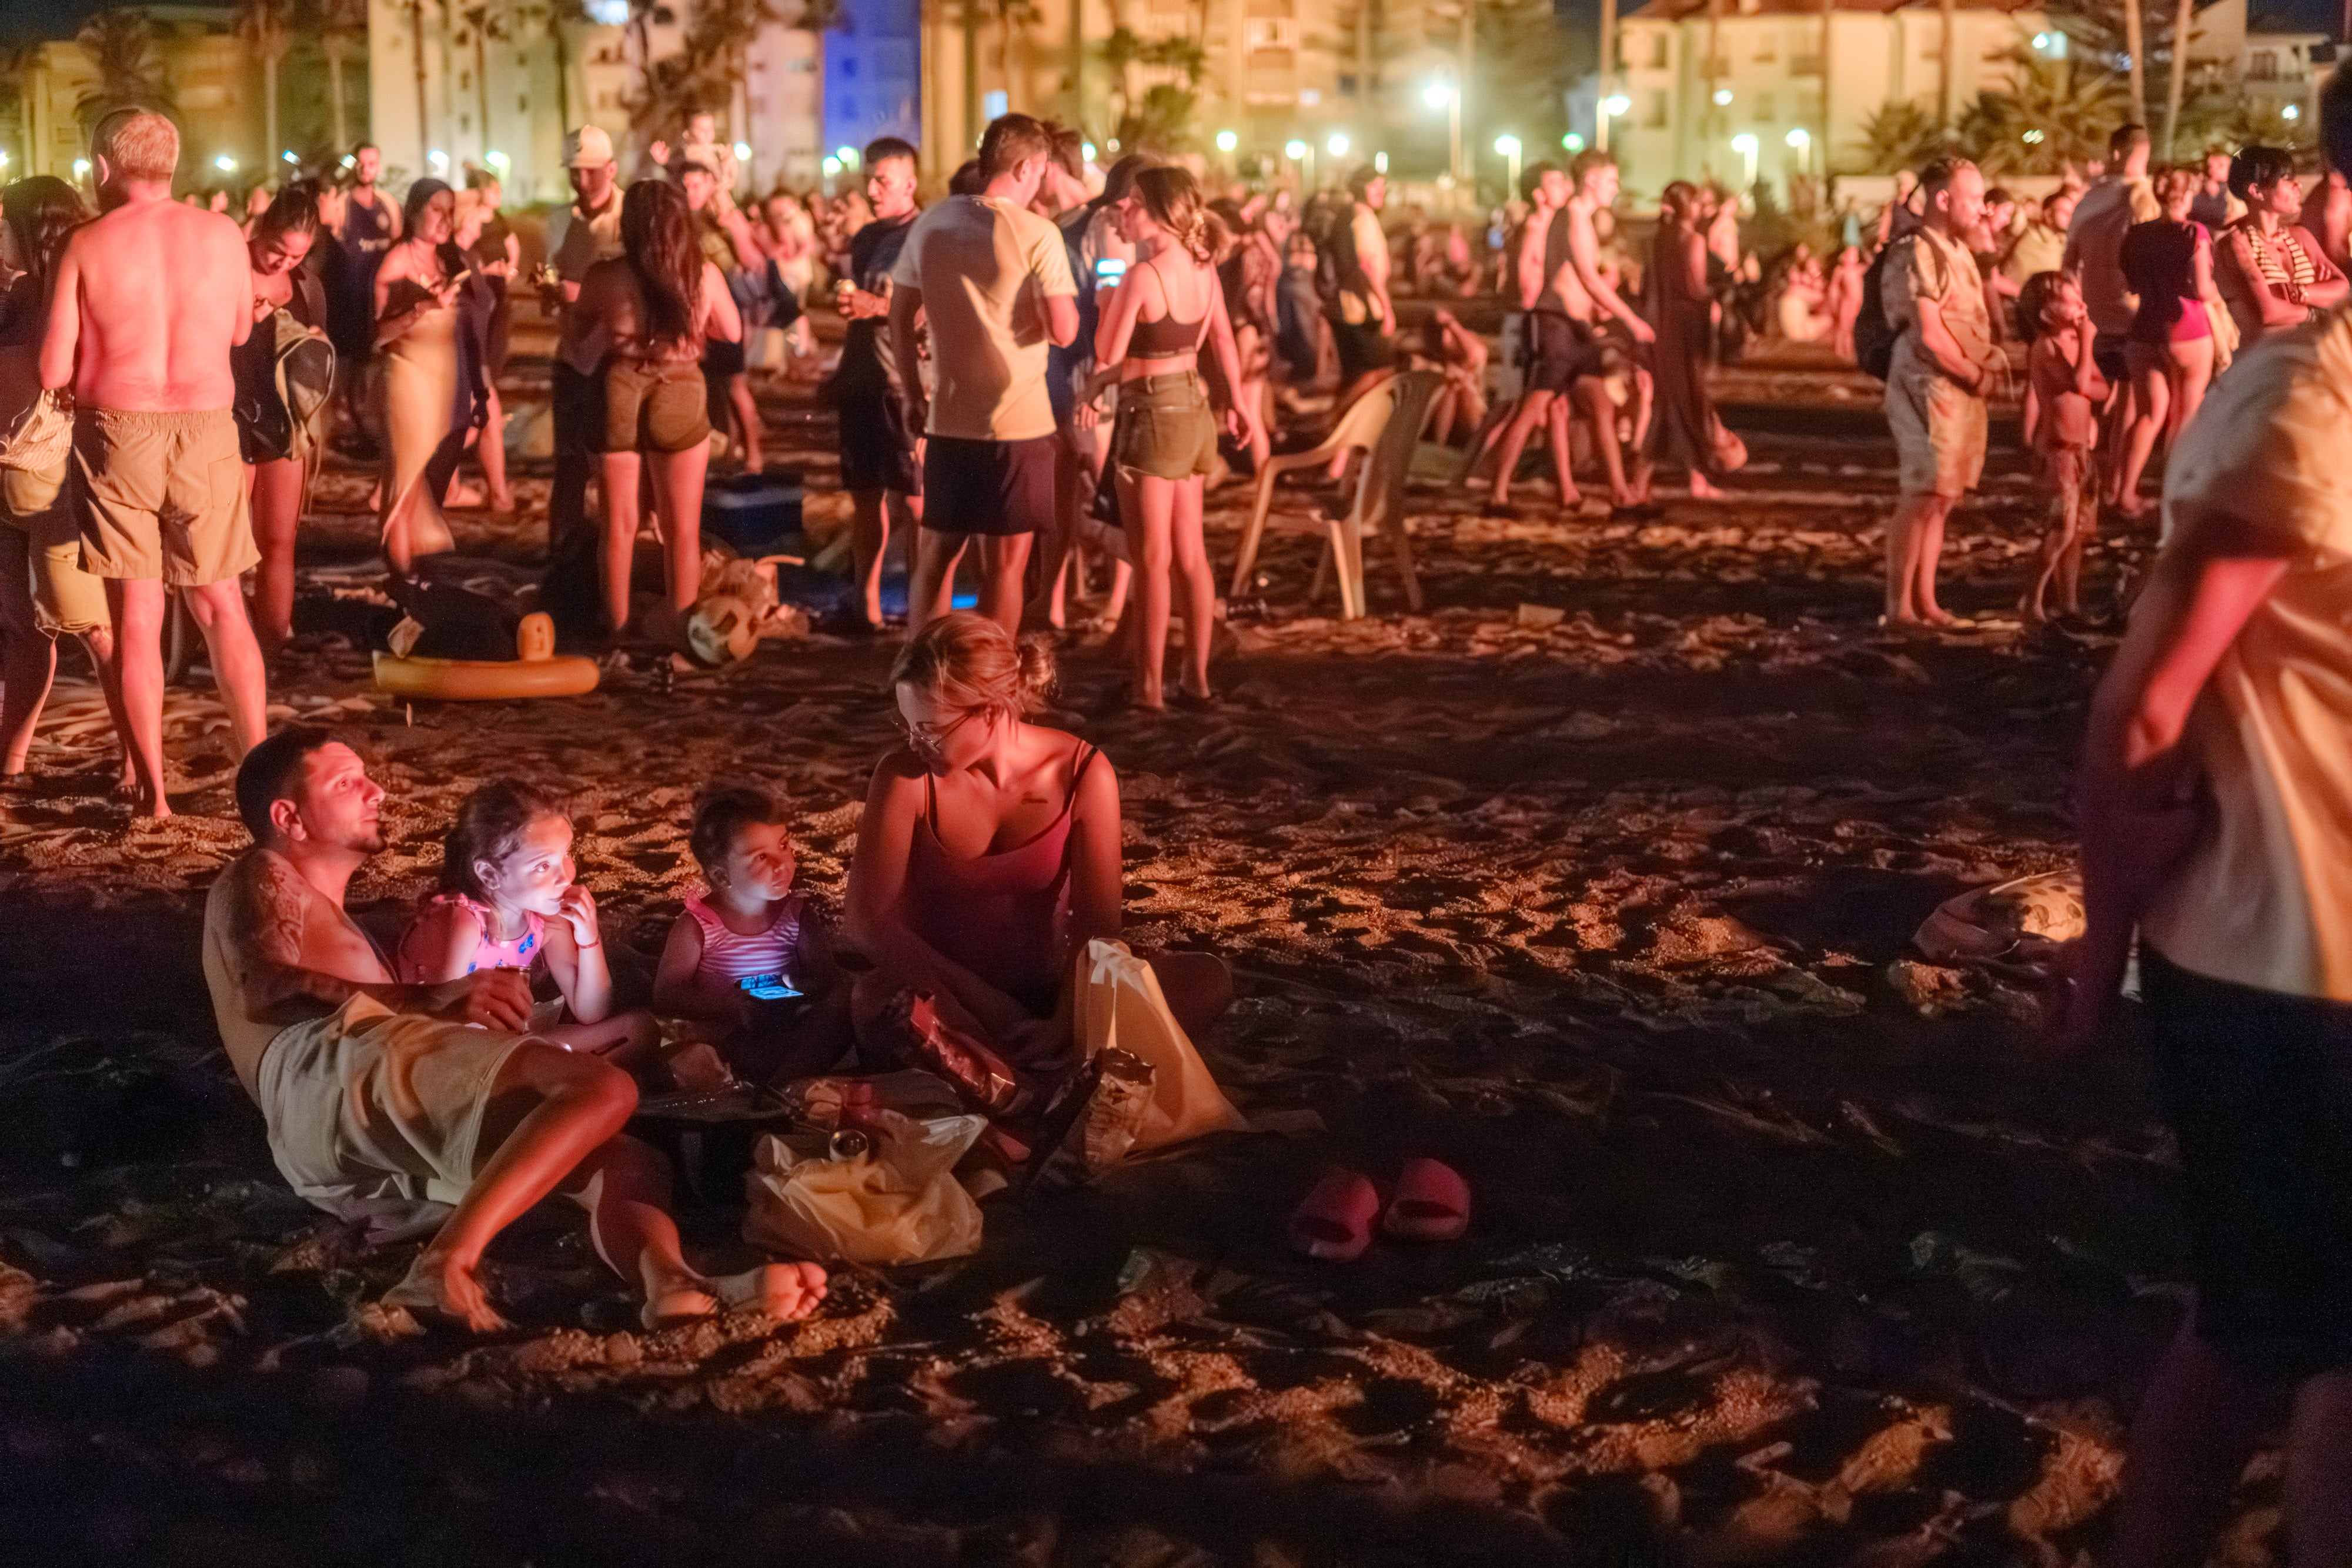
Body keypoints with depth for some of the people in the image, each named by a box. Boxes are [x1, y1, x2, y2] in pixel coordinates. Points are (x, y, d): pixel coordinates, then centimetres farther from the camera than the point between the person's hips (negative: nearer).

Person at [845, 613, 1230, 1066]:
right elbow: (867, 921, -15)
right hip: (940, 999, -2)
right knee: (884, 996, -39)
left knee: (1207, 979, -21)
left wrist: (1067, 1023, -29)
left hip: (1044, 994, 2)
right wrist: (993, 1007, -24)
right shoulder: (906, 777, -12)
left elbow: (1097, 927, -10)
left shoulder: (1081, 775, -9)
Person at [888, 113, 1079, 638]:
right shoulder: (1036, 235, -11)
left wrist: (912, 391, 18)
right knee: (1004, 563, 2)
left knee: (935, 556, 15)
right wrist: (1067, 299, 5)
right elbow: (1063, 330, -16)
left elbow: (900, 315, 9)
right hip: (1018, 420, -5)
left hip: (947, 418, 5)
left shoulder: (931, 224, 6)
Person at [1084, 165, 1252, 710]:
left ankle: (1149, 685, 5)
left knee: (1151, 559, 0)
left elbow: (1109, 357, -18)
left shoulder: (1142, 275, -20)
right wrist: (1237, 403, 26)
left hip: (1150, 412, -7)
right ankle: (1196, 677, 19)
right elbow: (1223, 342, 14)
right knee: (1191, 554, 13)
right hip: (1193, 408, 7)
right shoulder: (1203, 268, 2)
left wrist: (1090, 393, 3)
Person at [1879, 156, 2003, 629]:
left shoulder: (1957, 251, 16)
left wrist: (1991, 361, 3)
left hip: (1964, 389, 9)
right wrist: (1977, 377, -11)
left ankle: (1924, 600, 18)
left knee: (1940, 499, 12)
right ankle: (1899, 606, -4)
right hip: (1930, 386, -9)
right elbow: (1929, 335, -19)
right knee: (1923, 496, -9)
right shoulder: (1918, 253, -14)